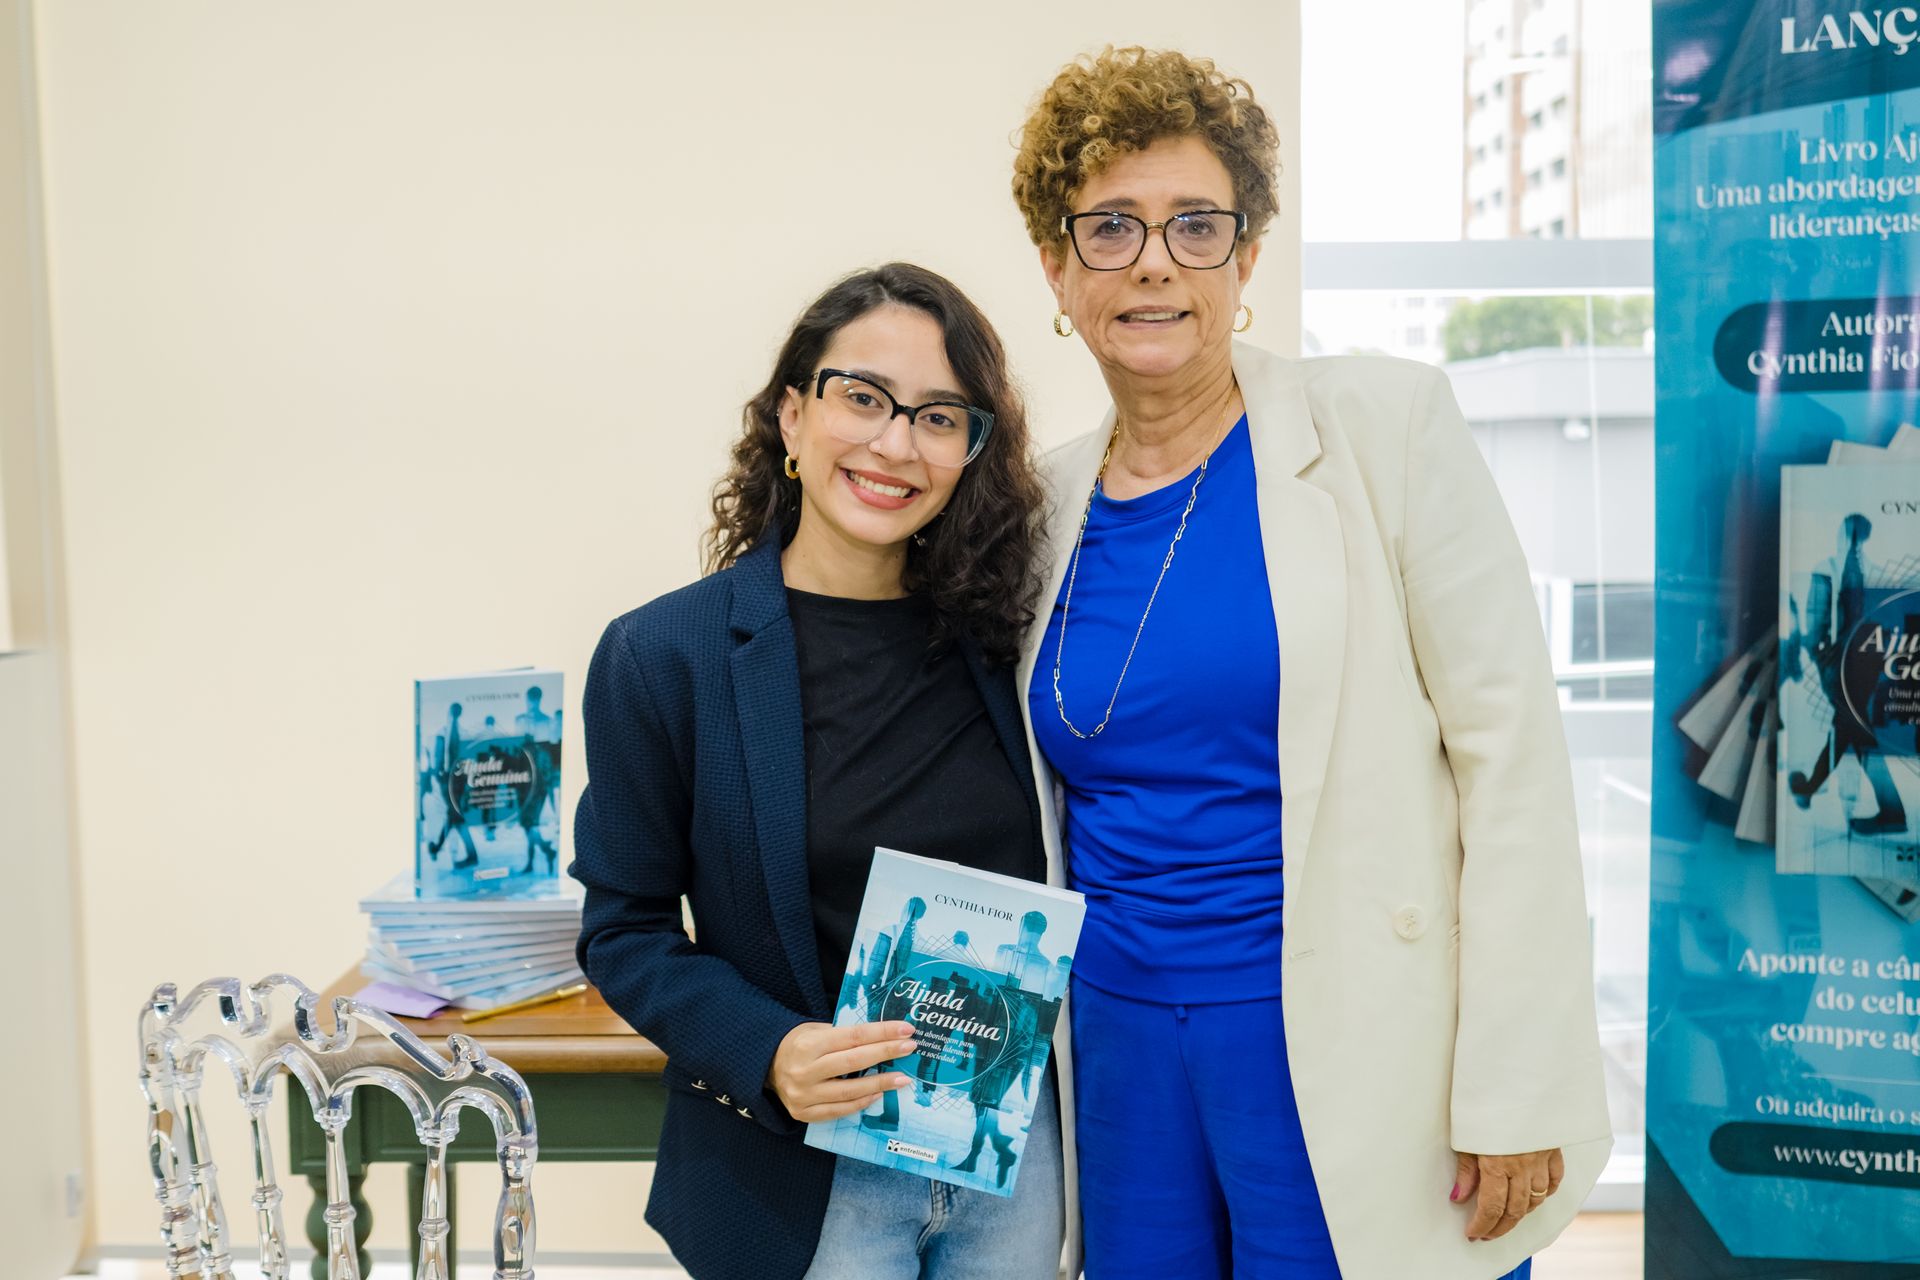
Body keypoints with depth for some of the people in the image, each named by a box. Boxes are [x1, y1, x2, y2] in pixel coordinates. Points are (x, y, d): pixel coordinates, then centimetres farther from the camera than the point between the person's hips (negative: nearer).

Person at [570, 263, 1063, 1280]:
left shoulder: (996, 639, -2)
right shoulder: (660, 657, -11)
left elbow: (1042, 891, 8)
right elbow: (625, 932, -5)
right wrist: (768, 1055, -20)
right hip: (804, 1173, -3)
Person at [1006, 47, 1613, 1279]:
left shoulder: (1386, 426, -8)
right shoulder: (1048, 499, 4)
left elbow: (1511, 748, -10)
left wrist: (1520, 1087, -12)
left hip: (1351, 1054, -4)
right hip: (1123, 1040, 4)